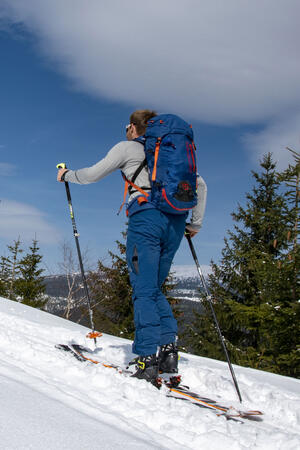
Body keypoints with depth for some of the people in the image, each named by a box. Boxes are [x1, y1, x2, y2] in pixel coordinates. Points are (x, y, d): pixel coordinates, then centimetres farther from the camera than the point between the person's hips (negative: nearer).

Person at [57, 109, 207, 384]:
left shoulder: (127, 147, 10)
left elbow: (92, 175, 8)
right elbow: (200, 185, 23)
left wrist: (67, 175, 27)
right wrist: (196, 222, 25)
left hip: (146, 215, -5)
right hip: (176, 220, 6)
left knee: (144, 291, -6)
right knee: (154, 289, 13)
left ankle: (148, 359, -14)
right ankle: (168, 347, -1)